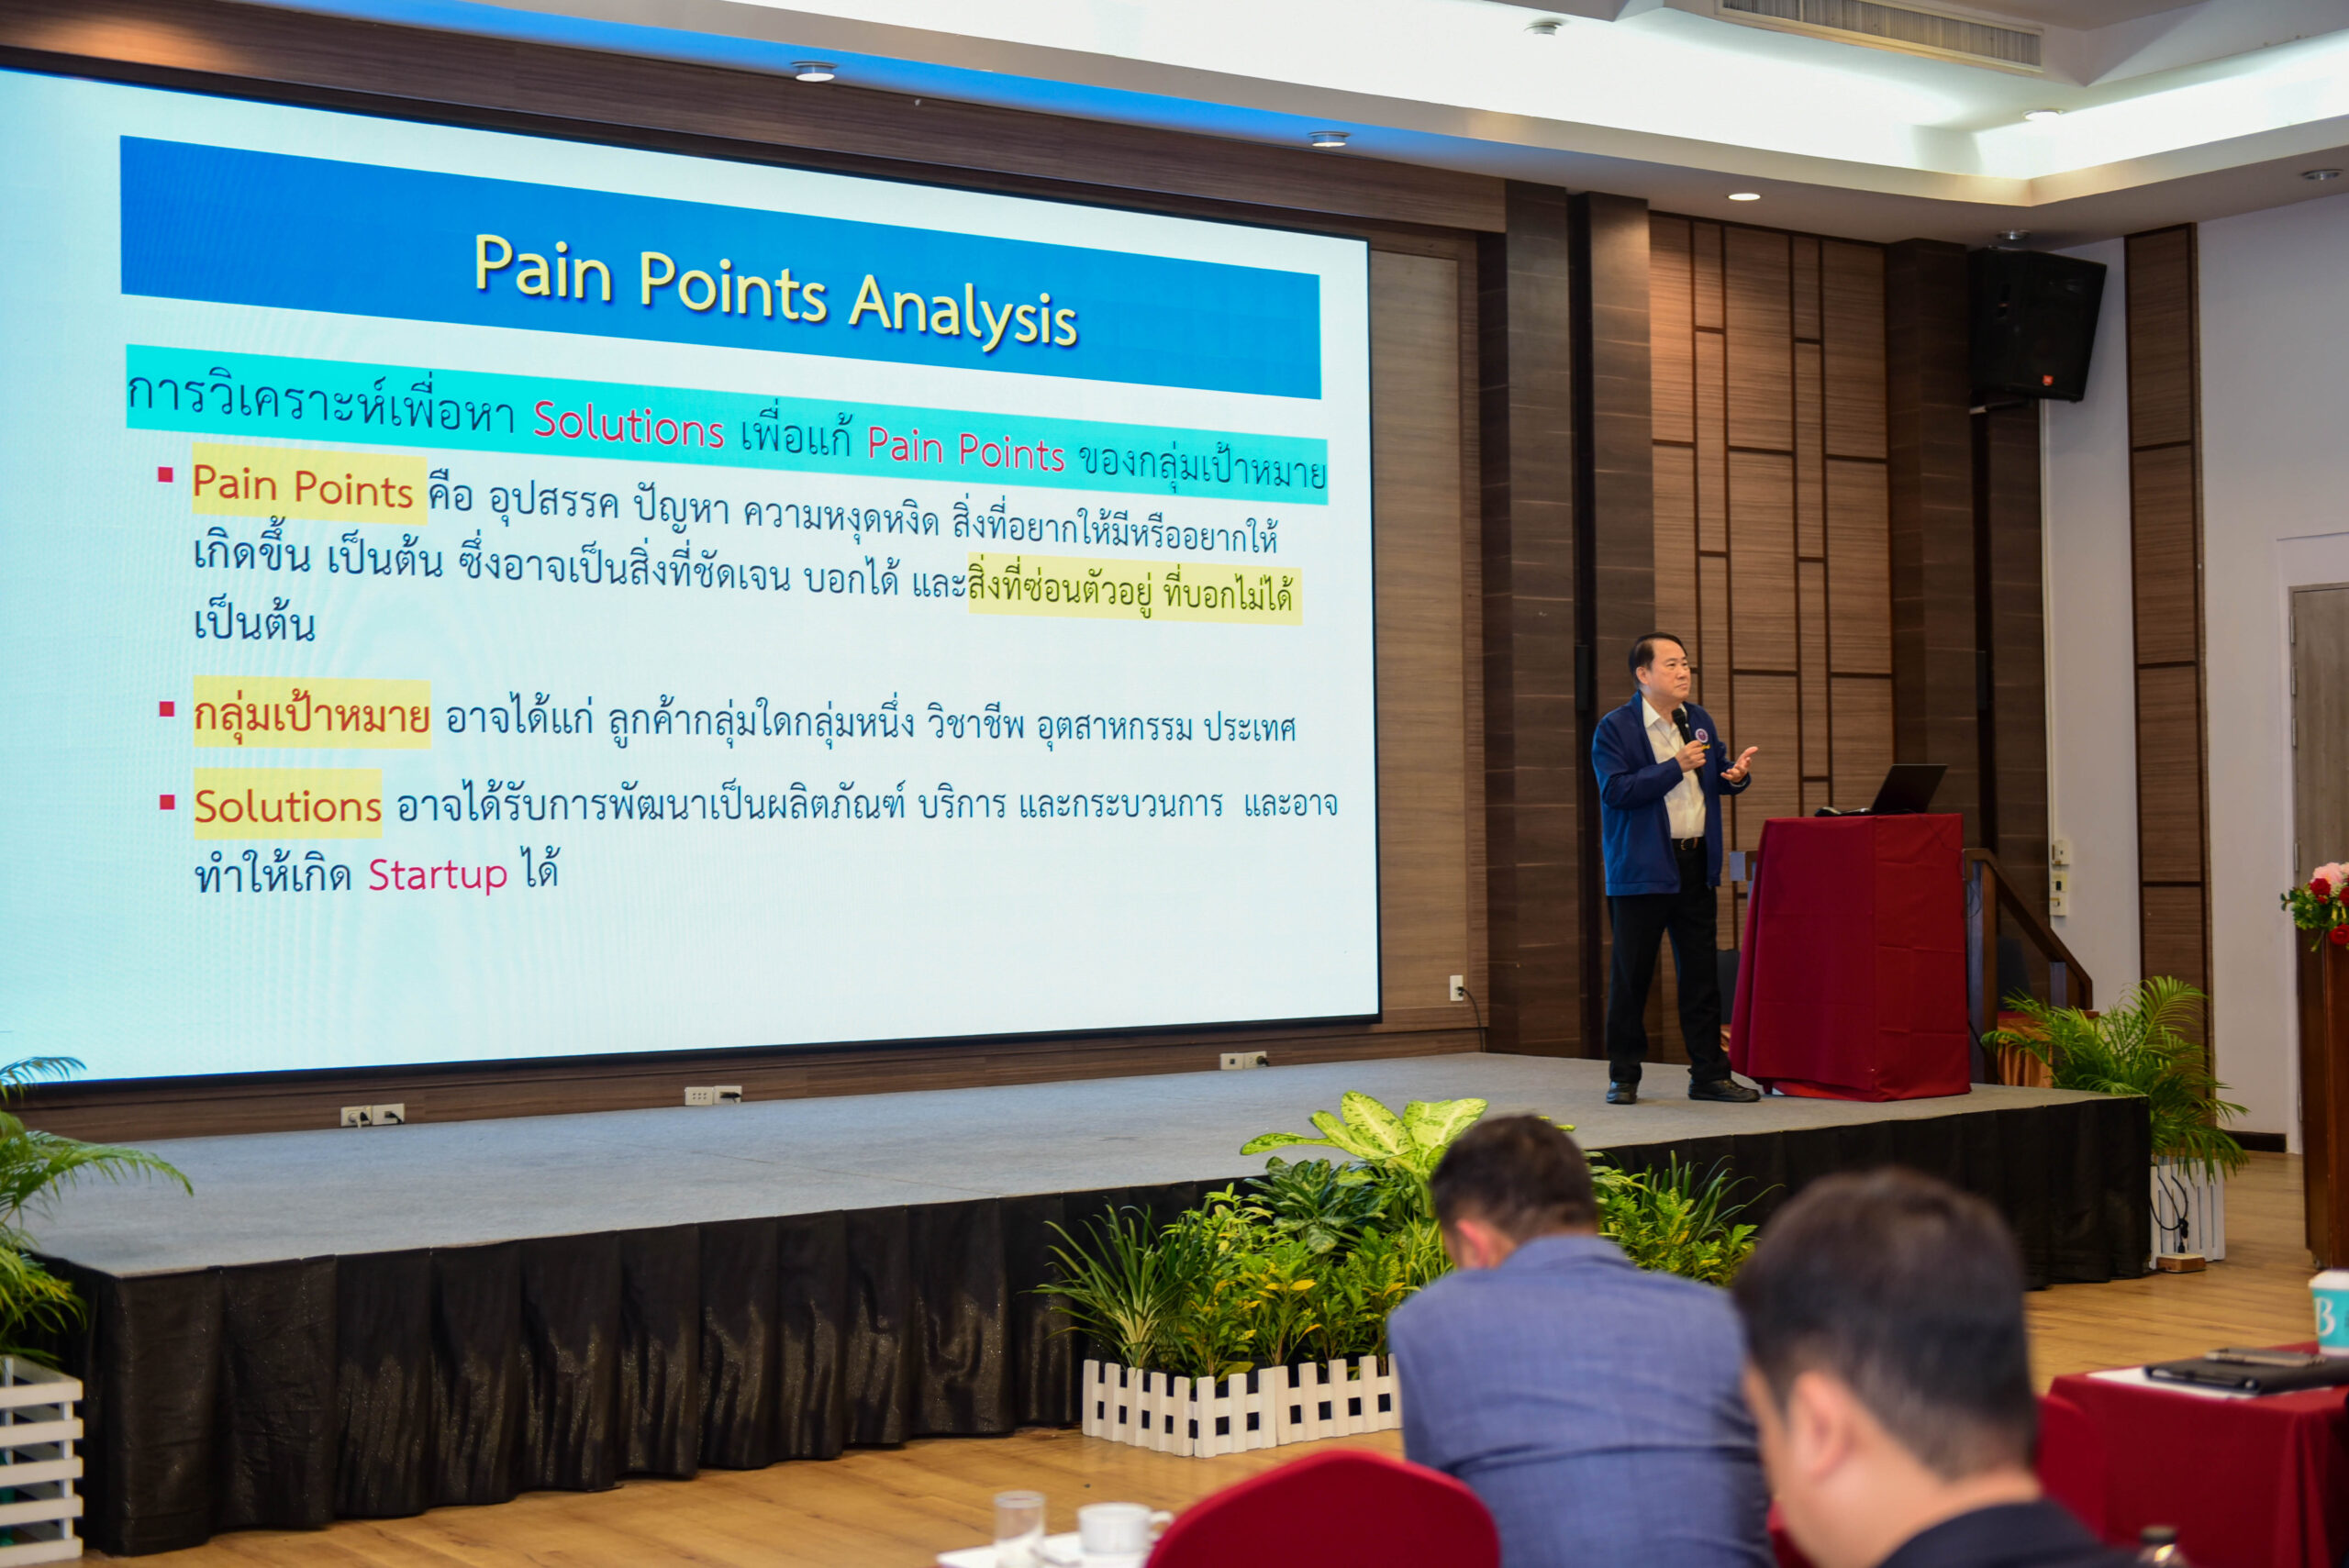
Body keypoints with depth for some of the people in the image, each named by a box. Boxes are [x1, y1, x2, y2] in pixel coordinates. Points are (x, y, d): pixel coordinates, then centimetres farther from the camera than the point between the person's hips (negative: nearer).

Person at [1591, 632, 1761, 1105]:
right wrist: (1676, 767, -21)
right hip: (1641, 868, -6)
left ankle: (1709, 1074, 13)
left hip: (1696, 865, 6)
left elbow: (1717, 777, 20)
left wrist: (1737, 775, -4)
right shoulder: (1614, 729, -7)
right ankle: (1623, 1077, 10)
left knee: (1702, 971, 7)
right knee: (1631, 976, 1)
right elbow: (1616, 790, -17)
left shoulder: (1699, 720, 13)